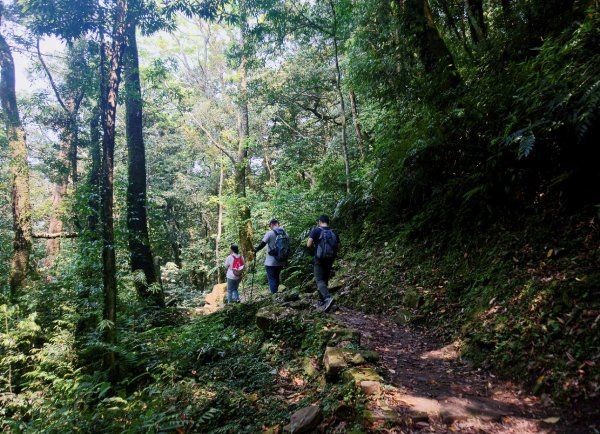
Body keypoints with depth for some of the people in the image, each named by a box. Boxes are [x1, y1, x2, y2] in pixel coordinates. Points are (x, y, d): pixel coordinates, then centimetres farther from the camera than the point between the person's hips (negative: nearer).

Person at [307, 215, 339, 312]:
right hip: (330, 260, 5)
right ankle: (322, 302, 22)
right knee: (325, 280, 16)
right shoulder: (334, 233, 7)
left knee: (319, 281, -8)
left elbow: (309, 244, -13)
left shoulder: (316, 230, -6)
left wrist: (314, 250, 6)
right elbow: (338, 248, 6)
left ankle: (328, 298, -31)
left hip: (319, 260, -5)